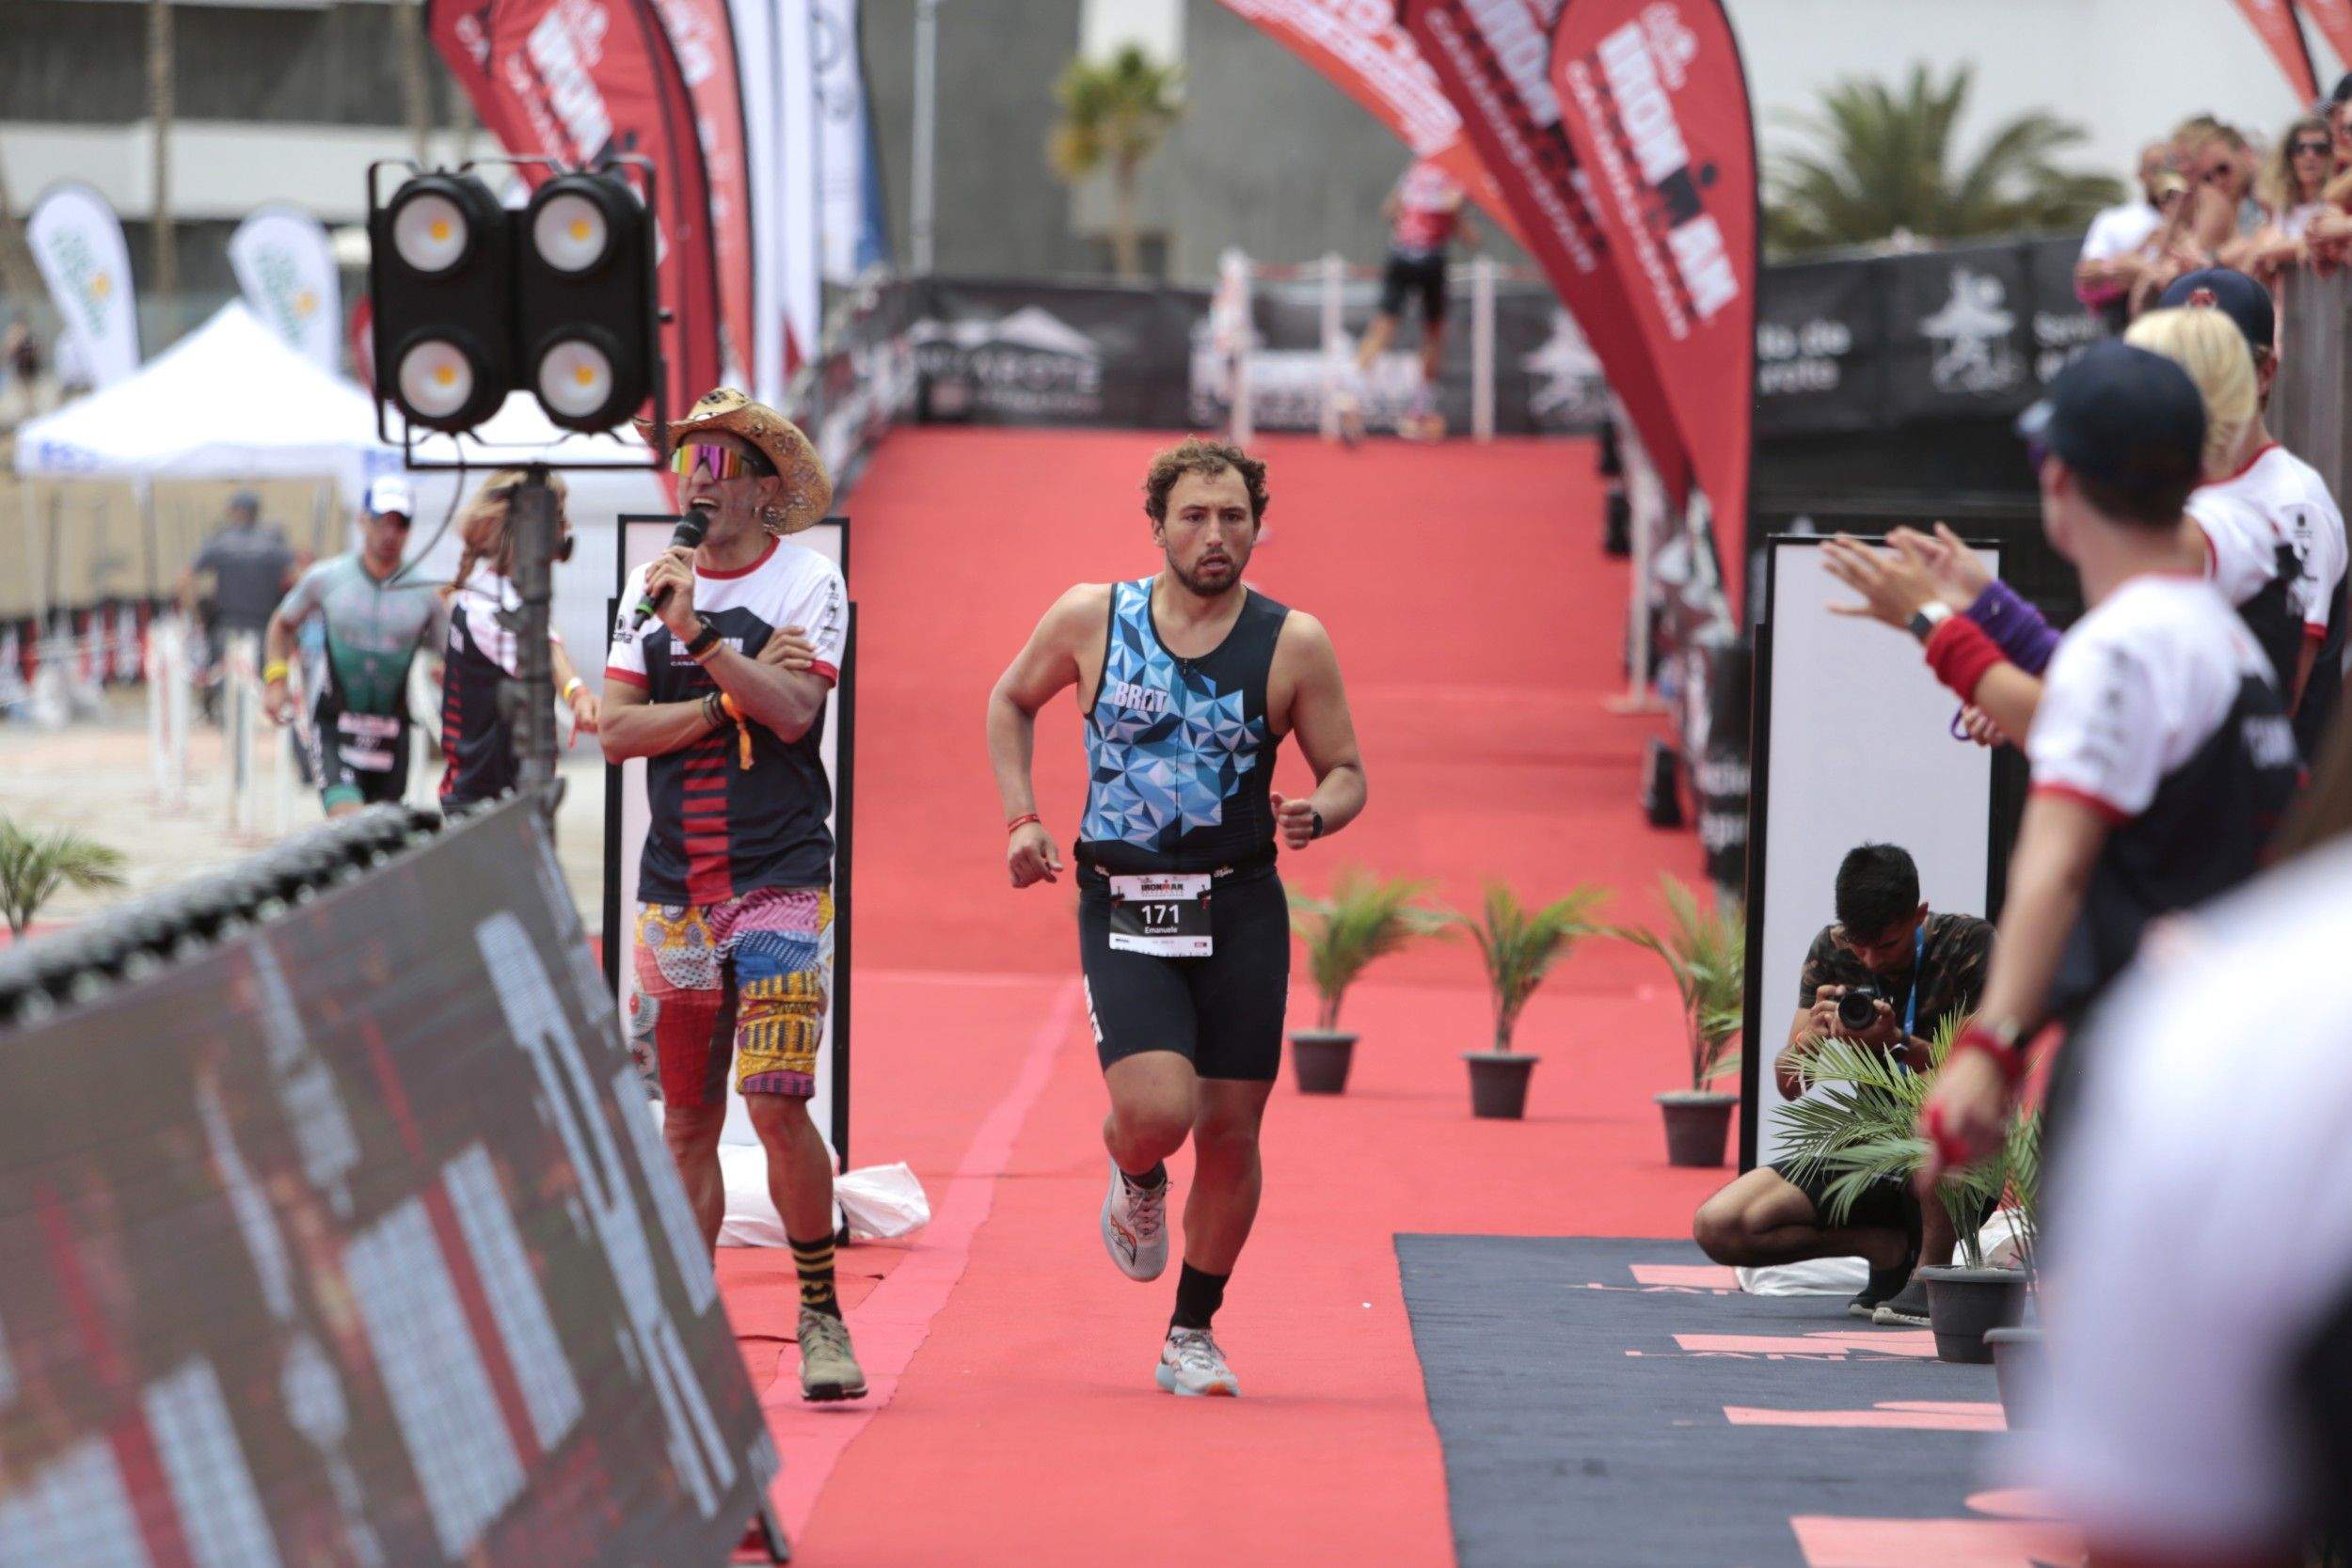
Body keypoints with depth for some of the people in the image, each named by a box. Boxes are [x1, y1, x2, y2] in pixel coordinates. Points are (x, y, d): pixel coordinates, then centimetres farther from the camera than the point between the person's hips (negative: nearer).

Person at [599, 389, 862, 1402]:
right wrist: (732, 696, -9)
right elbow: (618, 730, 2)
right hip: (673, 889, 5)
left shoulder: (808, 583, -2)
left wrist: (698, 634, -21)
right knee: (687, 1119, 7)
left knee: (776, 1106, -14)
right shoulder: (652, 587, 11)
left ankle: (821, 1315, -2)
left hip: (779, 881, -4)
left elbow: (793, 712, -16)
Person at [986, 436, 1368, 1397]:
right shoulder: (1090, 619, 0)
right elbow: (1012, 701, 17)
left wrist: (1318, 813, -16)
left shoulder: (1292, 644, -2)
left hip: (1242, 912, 1)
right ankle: (1135, 1180, 19)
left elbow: (1346, 772, 7)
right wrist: (1021, 819, 6)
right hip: (1122, 911, -1)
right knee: (1157, 1110, -20)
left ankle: (1191, 1337, 21)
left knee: (1230, 1133, 3)